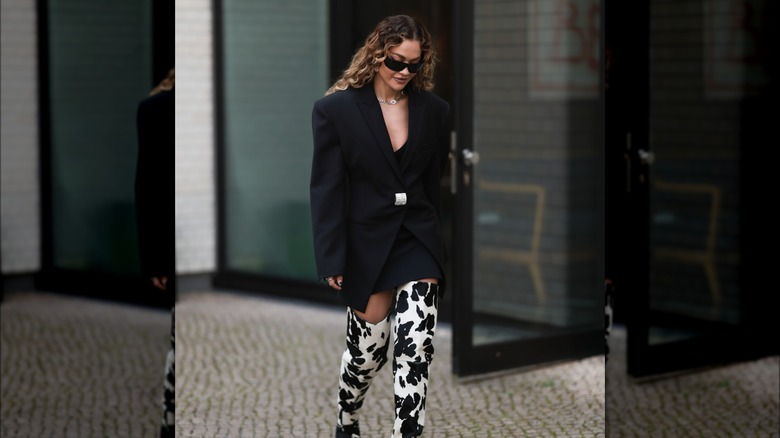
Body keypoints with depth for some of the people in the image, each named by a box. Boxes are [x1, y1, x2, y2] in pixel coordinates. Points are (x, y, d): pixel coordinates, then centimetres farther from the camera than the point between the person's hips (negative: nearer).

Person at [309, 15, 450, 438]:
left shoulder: (434, 110, 3)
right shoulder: (335, 109, -6)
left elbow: (436, 181, 9)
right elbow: (326, 189, -7)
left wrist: (434, 241, 11)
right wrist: (331, 260, -10)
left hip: (418, 241, 2)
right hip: (366, 244, -2)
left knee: (415, 349, -8)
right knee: (368, 346, 10)